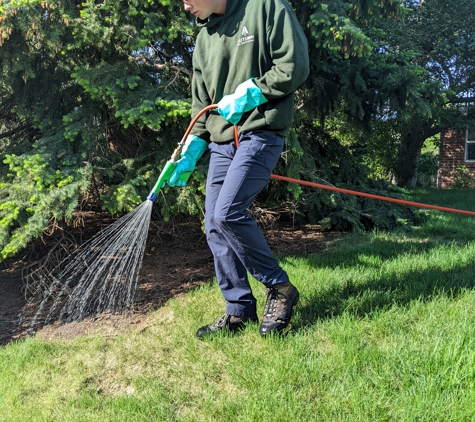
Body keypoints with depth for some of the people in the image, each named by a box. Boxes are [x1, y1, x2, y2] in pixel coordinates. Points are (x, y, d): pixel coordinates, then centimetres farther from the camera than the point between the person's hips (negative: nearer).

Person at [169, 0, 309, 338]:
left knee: (228, 213, -20)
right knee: (215, 224, 2)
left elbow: (295, 67, -9)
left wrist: (248, 94, -13)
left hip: (260, 134, -7)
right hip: (221, 142, 7)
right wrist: (189, 153, 9)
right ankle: (239, 310, 14)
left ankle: (280, 288, 1)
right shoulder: (204, 38, 16)